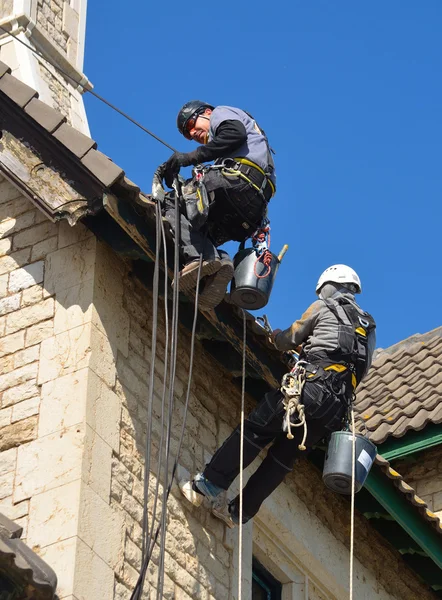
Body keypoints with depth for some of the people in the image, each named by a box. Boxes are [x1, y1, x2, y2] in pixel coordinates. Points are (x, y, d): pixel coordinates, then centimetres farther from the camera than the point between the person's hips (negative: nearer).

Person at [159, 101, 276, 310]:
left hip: (241, 176, -9)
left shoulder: (222, 113, 21)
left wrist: (191, 157, -6)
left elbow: (235, 134, -6)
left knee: (173, 205, -12)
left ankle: (198, 259, -34)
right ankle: (219, 261, -21)